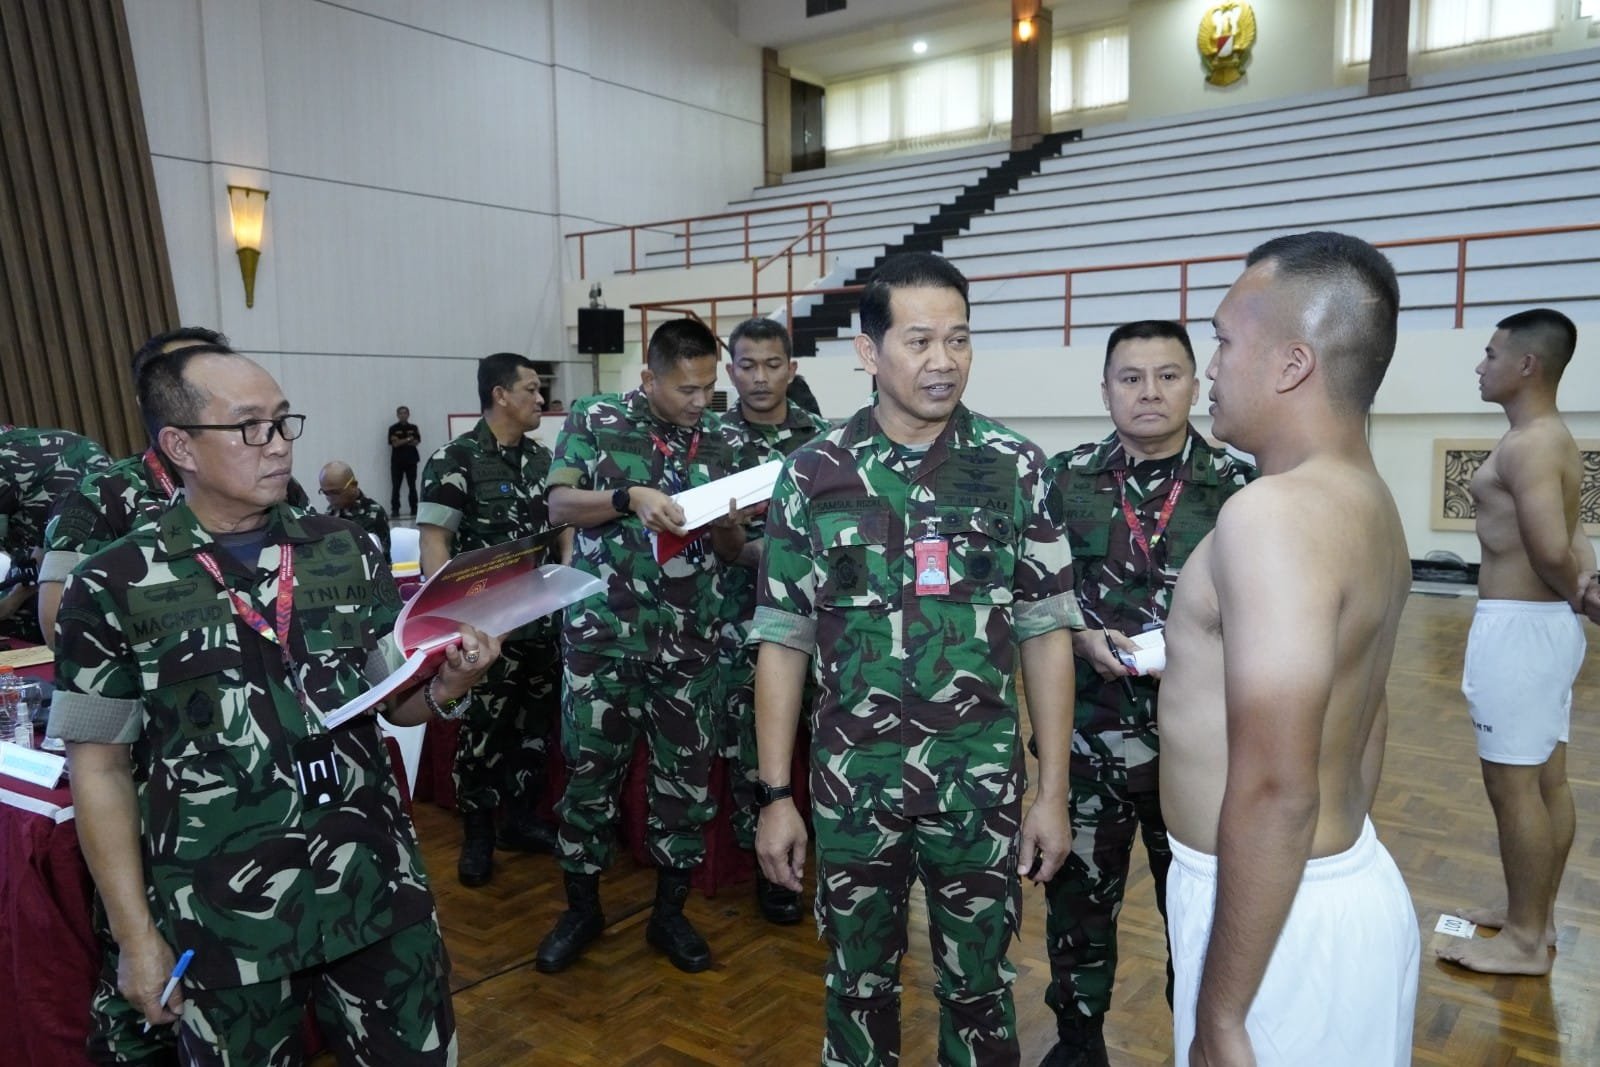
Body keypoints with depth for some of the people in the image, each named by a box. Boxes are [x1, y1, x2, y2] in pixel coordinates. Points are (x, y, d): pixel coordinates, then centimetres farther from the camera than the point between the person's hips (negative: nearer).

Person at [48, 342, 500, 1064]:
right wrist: (135, 934, -2)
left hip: (378, 887, 2)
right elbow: (100, 768, -2)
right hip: (223, 919, -2)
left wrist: (447, 686, -19)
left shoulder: (347, 553, -1)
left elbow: (398, 701, 4)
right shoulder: (112, 589, -8)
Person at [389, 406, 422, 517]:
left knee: (412, 486, 2)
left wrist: (401, 441, -11)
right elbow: (395, 443, -10)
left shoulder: (413, 427, 8)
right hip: (397, 461, -2)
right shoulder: (393, 428, 1)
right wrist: (408, 439, -8)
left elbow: (416, 442, -3)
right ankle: (395, 510, 0)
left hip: (411, 460, 2)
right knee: (396, 487, -2)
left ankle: (414, 509, 5)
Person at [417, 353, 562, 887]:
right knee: (482, 729, 4)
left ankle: (522, 818, 30)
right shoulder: (455, 460, -11)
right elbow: (433, 543, -14)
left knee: (536, 722, 14)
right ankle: (477, 835, 20)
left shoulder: (541, 457, 8)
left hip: (542, 619, 6)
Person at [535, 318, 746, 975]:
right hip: (602, 633, -2)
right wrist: (630, 497, -24)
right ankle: (581, 908, 27)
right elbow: (559, 505, -9)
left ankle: (670, 913, 26)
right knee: (590, 770, 7)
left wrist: (726, 520, -16)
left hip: (687, 641, 2)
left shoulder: (720, 442, 5)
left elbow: (731, 549, 7)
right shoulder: (594, 419, -1)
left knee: (686, 775, 8)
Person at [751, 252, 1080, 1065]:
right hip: (852, 780, 0)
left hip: (981, 780, 0)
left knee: (979, 987, 16)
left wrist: (1052, 789, -2)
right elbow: (783, 640, -1)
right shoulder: (813, 474, -5)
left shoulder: (1016, 468, -4)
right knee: (859, 984, 18)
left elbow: (1045, 632, 0)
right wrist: (775, 794, -2)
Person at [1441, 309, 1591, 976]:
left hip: (1517, 627, -10)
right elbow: (1571, 542, 14)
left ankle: (1524, 941, 12)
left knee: (1512, 785, 0)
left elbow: (1551, 549, -26)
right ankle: (1535, 915, 30)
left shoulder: (1525, 446, -18)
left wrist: (1578, 596, -8)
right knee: (1547, 780, 17)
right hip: (1548, 623, 10)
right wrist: (1580, 590, -2)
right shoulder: (1554, 439, 14)